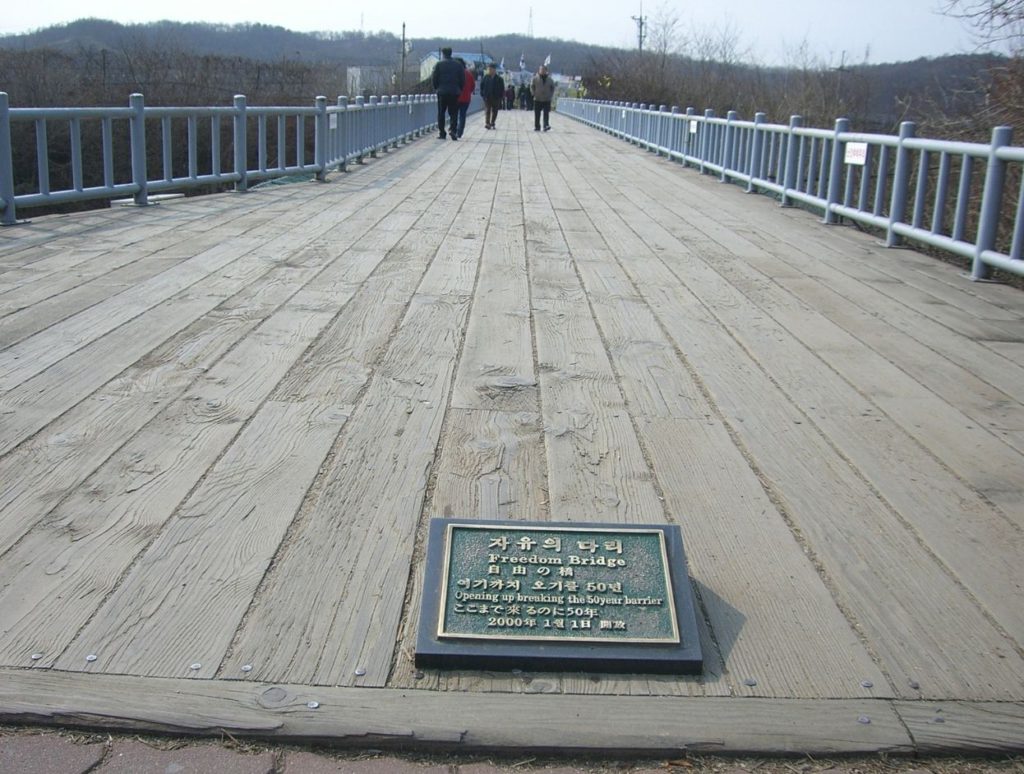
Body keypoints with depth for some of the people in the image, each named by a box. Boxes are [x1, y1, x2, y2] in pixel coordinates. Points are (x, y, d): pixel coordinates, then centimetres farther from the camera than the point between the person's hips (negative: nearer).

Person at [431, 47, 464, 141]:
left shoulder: (439, 65, -2)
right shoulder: (458, 65, 5)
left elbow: (433, 79, -3)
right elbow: (463, 80, 3)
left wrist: (436, 88, 11)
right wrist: (459, 90, 12)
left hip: (442, 92, -1)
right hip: (455, 93, 1)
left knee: (441, 113, 8)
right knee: (453, 113, 4)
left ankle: (442, 133, 5)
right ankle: (453, 129, -16)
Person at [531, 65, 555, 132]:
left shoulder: (550, 79, 5)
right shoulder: (535, 78, 0)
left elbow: (553, 88, 14)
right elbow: (532, 87, 6)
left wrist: (550, 95, 4)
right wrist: (534, 94, -2)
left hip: (547, 100, 0)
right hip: (537, 99, 0)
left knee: (546, 114, -7)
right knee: (537, 114, 2)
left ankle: (546, 125, -11)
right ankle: (537, 127, 8)